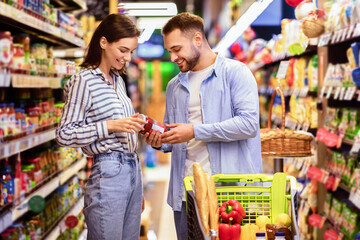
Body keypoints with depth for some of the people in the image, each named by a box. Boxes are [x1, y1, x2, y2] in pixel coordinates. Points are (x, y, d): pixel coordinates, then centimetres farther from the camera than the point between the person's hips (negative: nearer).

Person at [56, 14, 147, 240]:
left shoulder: (118, 80, 16)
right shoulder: (84, 81, -8)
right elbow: (64, 134, -12)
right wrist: (110, 126, -19)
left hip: (133, 169, 8)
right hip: (109, 173, -8)